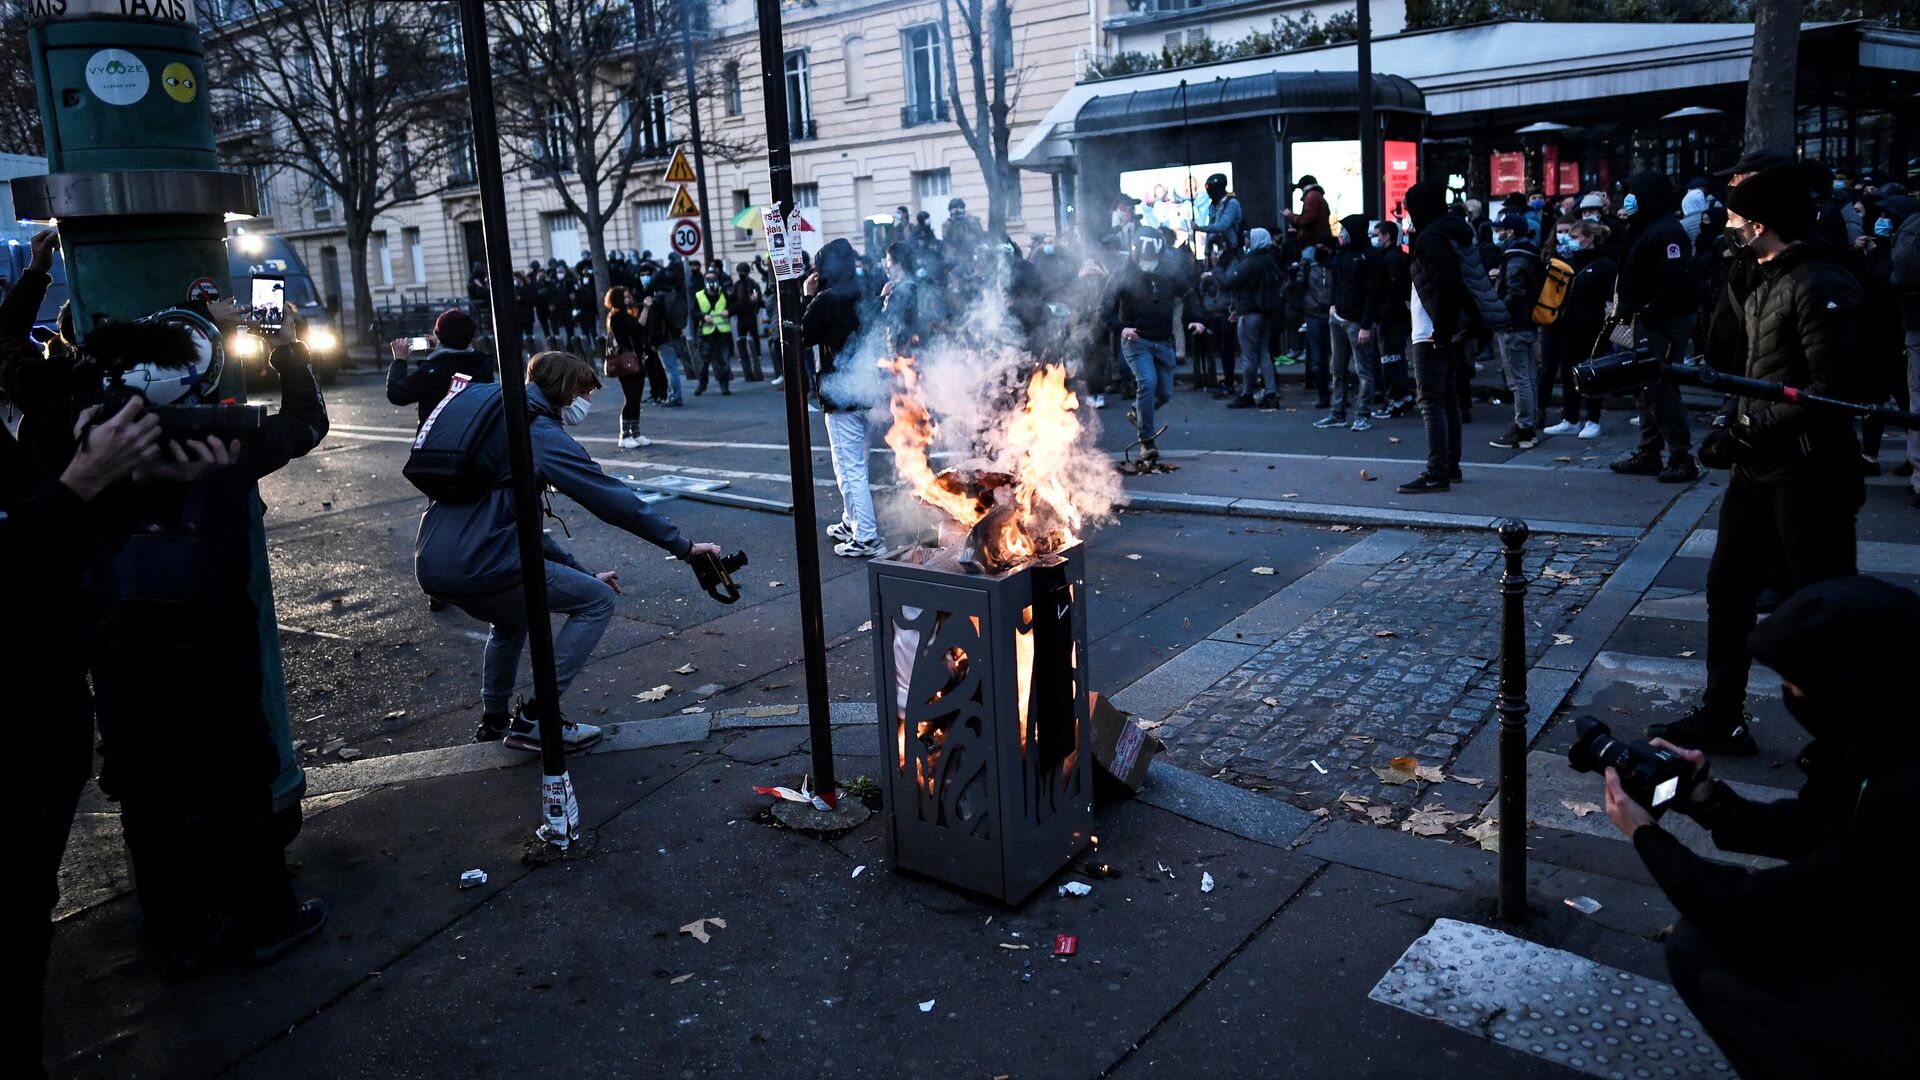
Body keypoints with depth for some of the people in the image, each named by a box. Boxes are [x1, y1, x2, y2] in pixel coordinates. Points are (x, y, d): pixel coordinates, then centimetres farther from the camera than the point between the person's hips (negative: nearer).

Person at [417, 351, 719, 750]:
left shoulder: (500, 424, 25)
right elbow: (614, 500, -8)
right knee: (597, 601, 2)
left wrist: (581, 573, 26)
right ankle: (534, 719, 2)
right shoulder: (544, 435, -4)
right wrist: (684, 546, -1)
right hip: (479, 565, -10)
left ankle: (494, 720, 41)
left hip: (432, 564, 10)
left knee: (513, 613, 37)